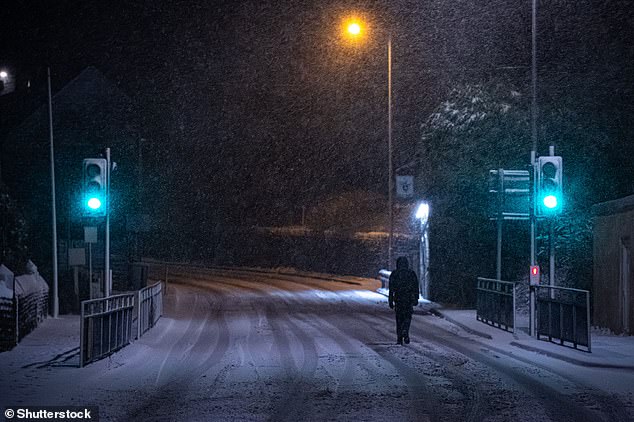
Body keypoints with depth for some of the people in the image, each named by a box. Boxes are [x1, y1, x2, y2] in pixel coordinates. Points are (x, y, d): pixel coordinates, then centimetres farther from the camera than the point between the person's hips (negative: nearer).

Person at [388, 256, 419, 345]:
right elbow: (416, 288, 3)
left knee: (399, 318, 10)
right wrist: (416, 299, 11)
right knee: (407, 317, 11)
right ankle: (405, 331, -17)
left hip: (398, 299, 0)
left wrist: (390, 301, 1)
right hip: (409, 300, 0)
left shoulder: (394, 274, -1)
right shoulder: (412, 274, 1)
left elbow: (391, 289, -2)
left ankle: (399, 339, 7)